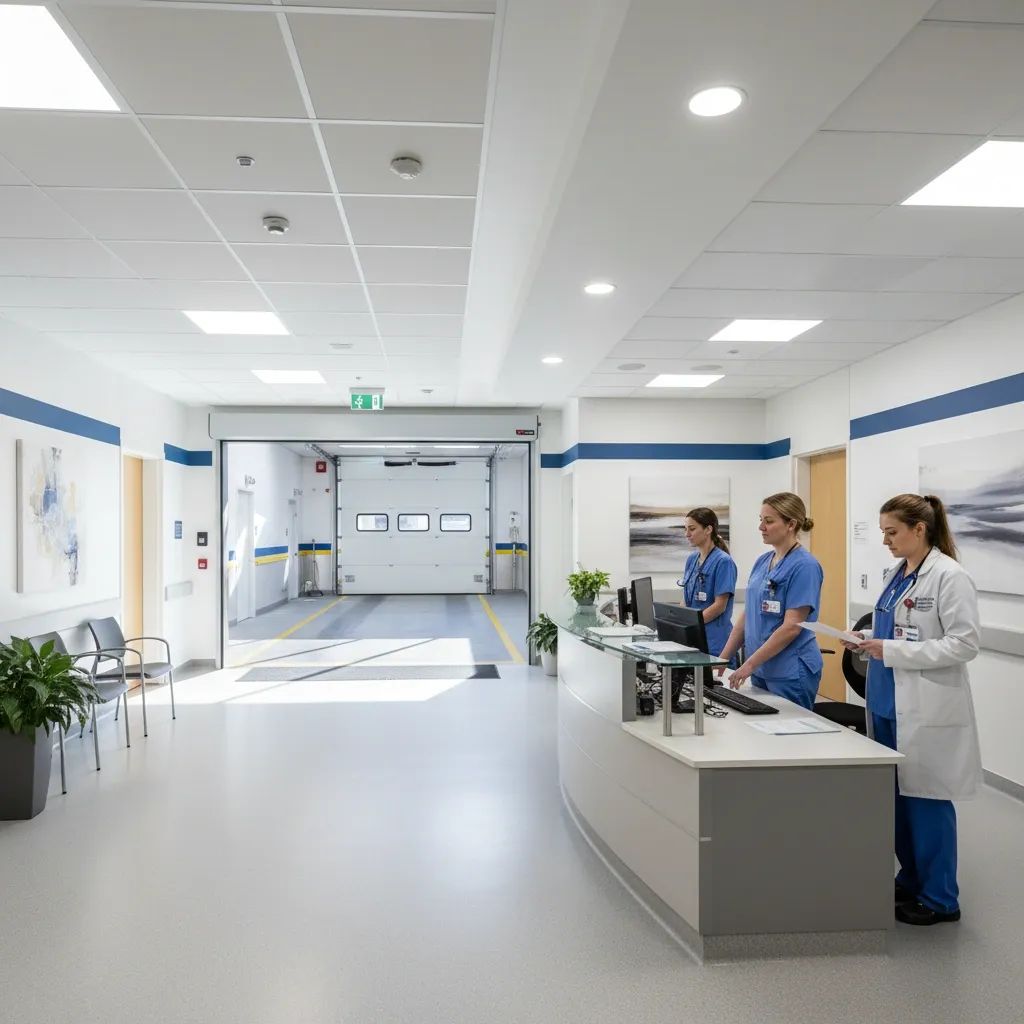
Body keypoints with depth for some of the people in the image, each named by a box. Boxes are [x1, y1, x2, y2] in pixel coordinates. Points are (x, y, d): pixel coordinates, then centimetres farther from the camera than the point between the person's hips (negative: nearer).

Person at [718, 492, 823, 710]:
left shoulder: (804, 566, -14)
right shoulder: (762, 561, 9)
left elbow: (791, 627, -19)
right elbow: (747, 615, 12)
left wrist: (749, 664, -19)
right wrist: (722, 658, 8)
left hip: (791, 674, -7)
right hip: (761, 671, 7)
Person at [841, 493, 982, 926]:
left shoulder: (950, 577, -14)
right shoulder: (897, 575, 10)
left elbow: (964, 643, -19)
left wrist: (893, 651, -23)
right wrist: (870, 640, 1)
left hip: (926, 711, -8)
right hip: (889, 704, 8)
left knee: (926, 800, 3)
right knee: (897, 797, 16)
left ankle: (941, 899, 20)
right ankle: (911, 879, 33)